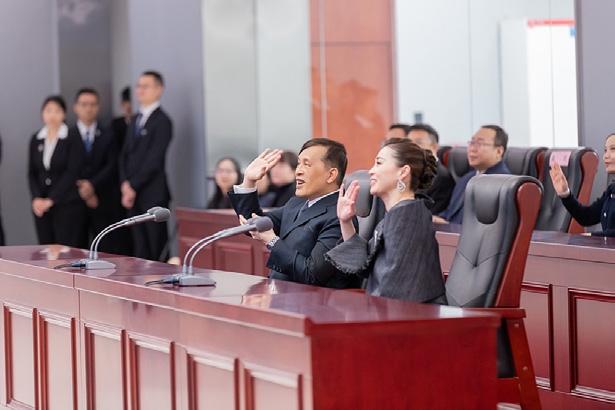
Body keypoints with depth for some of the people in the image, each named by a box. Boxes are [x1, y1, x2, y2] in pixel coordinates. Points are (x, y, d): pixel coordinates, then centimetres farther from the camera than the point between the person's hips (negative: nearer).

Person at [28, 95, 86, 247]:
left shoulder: (72, 140, -4)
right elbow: (32, 172, 10)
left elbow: (72, 172, -10)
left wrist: (51, 200, -13)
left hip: (67, 204, -4)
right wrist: (36, 199, -5)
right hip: (41, 205, 4)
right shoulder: (36, 140, 10)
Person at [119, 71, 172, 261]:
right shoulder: (135, 120, 18)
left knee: (157, 251, -7)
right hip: (134, 195, 7)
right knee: (141, 249, 6)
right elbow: (125, 154, 16)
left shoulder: (162, 121, -7)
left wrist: (134, 186, -11)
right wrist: (125, 184, 1)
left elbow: (154, 159, -13)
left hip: (153, 194, -7)